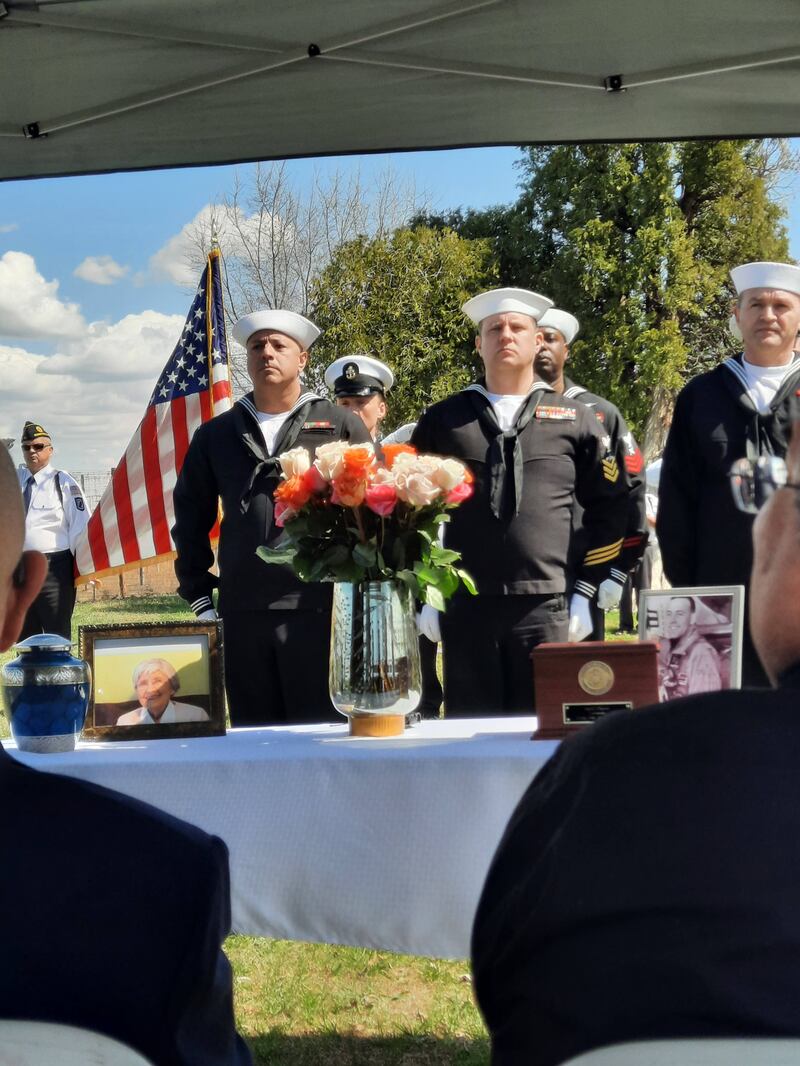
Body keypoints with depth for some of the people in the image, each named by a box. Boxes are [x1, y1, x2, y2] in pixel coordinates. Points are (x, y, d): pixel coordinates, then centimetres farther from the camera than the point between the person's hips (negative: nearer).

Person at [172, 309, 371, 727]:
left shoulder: (341, 426, 5)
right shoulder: (216, 434, 14)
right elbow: (191, 516, 19)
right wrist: (197, 592, 12)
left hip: (321, 610, -3)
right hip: (243, 613, 3)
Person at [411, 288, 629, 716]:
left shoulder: (574, 419, 11)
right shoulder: (443, 419, 11)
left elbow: (609, 509, 11)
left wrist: (585, 592, 4)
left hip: (547, 608, 0)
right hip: (465, 608, 1)